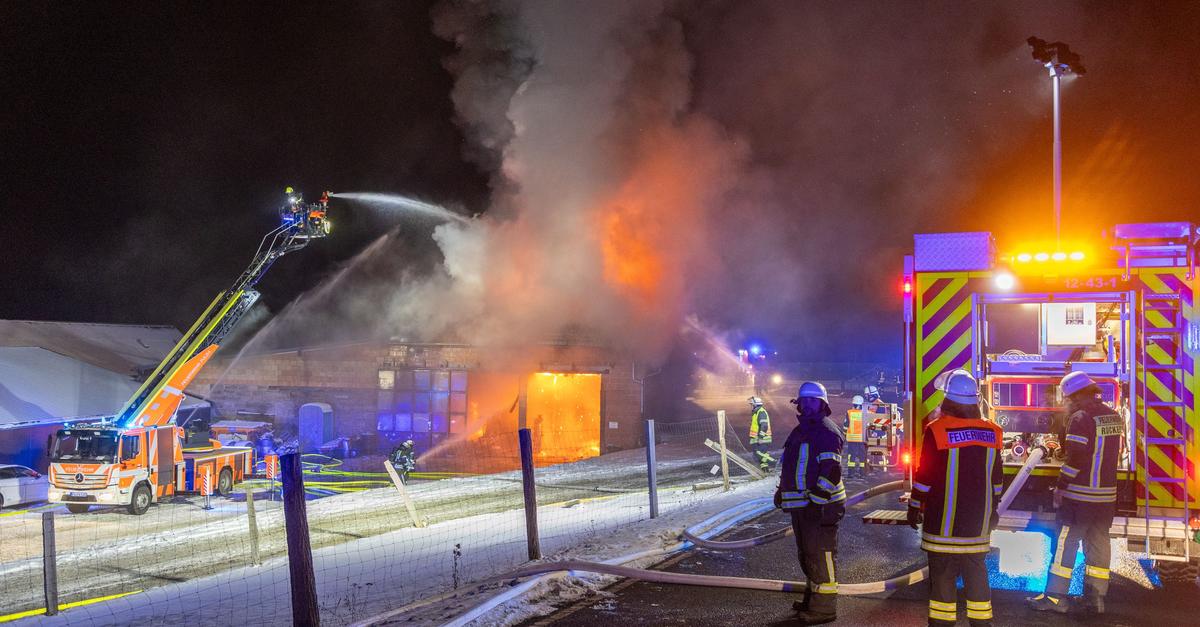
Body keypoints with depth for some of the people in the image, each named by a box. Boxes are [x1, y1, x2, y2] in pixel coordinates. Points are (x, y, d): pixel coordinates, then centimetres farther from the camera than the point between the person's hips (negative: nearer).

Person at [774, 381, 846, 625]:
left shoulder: (826, 432, -12)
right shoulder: (800, 431, 18)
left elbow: (831, 471, -20)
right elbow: (789, 467, 28)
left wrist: (817, 500, -24)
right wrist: (781, 490, 22)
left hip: (819, 506, -10)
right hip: (800, 504, 10)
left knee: (821, 555, -6)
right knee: (807, 554, 20)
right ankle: (813, 597, 34)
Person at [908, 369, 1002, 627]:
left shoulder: (936, 431, -13)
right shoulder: (991, 432, 3)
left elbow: (924, 475, -10)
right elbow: (997, 478, 11)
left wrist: (915, 507, 1)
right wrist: (992, 509, 21)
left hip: (945, 520, -4)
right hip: (978, 521, 5)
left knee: (942, 572, 2)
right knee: (976, 571, 14)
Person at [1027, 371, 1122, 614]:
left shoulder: (1081, 418, -16)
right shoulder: (1114, 417, 10)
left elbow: (1076, 458, -18)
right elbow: (1115, 454, 16)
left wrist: (1061, 486, -12)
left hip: (1080, 494, -8)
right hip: (1107, 494, 8)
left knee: (1065, 542, -2)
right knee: (1098, 542, 12)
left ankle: (1055, 597, 0)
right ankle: (1096, 597, 16)